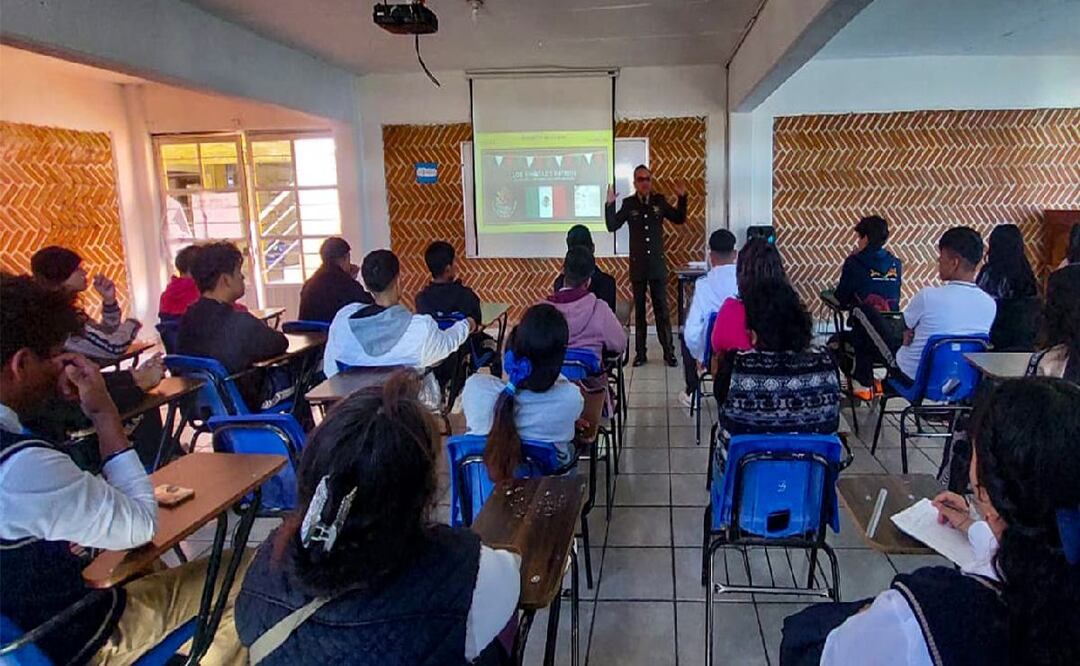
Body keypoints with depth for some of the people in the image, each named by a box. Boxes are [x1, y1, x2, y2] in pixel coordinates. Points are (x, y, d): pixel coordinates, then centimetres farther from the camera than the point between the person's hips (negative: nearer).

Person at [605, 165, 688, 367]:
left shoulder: (659, 201, 3)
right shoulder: (628, 204, -1)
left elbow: (679, 219, 10)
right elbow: (612, 226, -5)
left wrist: (681, 198, -3)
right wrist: (610, 205, -17)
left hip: (657, 264, 0)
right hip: (637, 265, 0)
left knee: (662, 309, 3)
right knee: (639, 310, 7)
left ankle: (669, 353, 9)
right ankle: (640, 353, 13)